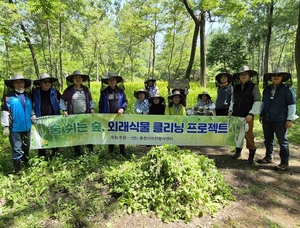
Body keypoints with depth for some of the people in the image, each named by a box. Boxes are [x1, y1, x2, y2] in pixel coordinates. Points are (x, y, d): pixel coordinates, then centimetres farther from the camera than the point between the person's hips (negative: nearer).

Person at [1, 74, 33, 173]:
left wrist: (34, 118, 3)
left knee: (26, 148, 21)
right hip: (14, 128, -5)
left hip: (27, 127, 5)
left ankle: (26, 165, 41)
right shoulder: (8, 96, -7)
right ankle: (17, 171, 13)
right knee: (17, 150, -1)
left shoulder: (28, 96, 9)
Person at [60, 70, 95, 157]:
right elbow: (62, 100, 6)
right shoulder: (69, 90, 1)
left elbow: (90, 100, 14)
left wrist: (92, 108, 0)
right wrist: (64, 110, -6)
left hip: (86, 115, 1)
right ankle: (77, 153, 21)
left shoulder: (86, 89, 8)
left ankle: (91, 150, 17)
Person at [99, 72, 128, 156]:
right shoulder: (104, 92, 3)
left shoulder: (120, 91, 5)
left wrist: (122, 108, -13)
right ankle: (111, 152, 24)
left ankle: (122, 151, 19)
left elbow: (125, 101, 6)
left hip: (119, 115, 0)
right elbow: (101, 105, 6)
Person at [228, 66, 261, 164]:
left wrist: (251, 114, -12)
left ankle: (251, 155, 13)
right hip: (236, 115, 5)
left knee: (248, 135, -1)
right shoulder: (236, 87, 12)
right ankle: (238, 151, 28)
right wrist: (231, 110, 5)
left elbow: (257, 102, -5)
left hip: (247, 116, -4)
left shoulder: (254, 87, -1)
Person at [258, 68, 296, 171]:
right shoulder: (267, 89, 11)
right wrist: (261, 114, 15)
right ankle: (268, 157, 31)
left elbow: (292, 105, -5)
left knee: (282, 141, 4)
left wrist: (290, 119, -9)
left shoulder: (287, 89, -4)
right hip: (267, 120, 6)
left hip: (280, 121, -5)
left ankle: (284, 163, 14)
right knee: (268, 140, 15)